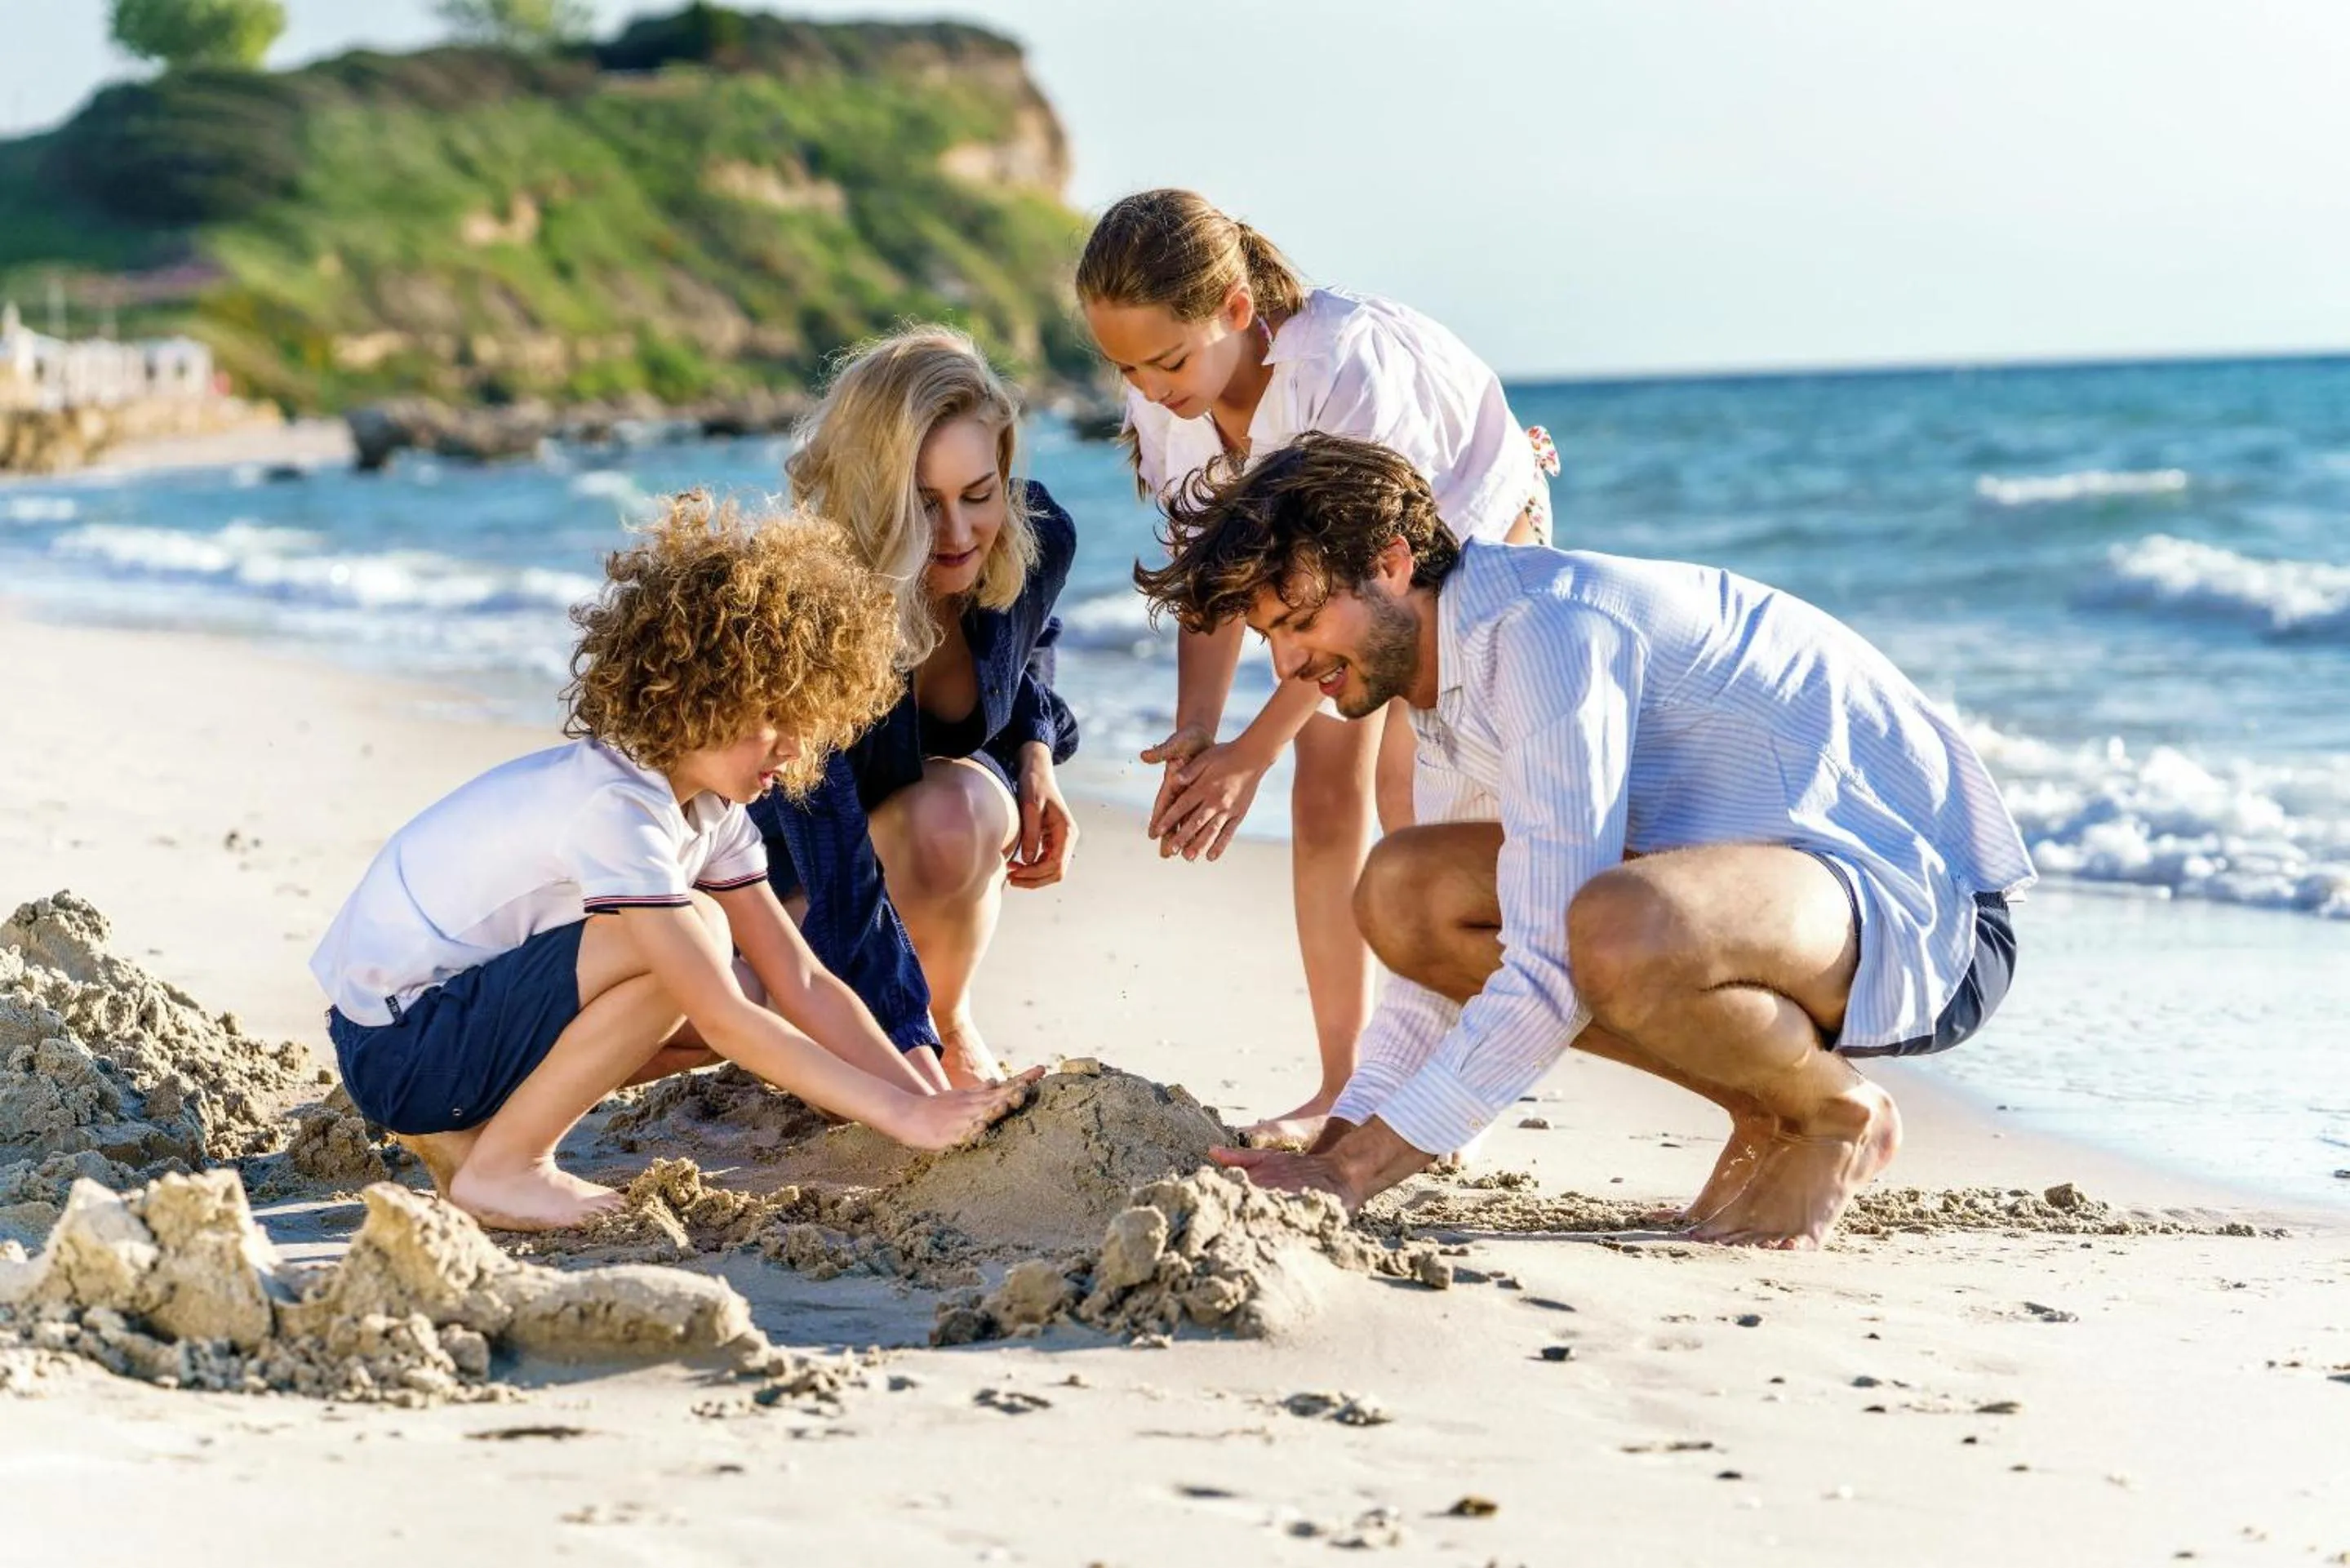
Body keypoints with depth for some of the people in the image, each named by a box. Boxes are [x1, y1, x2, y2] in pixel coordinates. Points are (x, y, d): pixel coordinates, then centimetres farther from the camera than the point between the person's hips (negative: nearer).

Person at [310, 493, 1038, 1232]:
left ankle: (470, 1127, 8)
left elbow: (802, 983, 0)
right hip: (392, 1043, -10)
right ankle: (497, 1168, -12)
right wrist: (903, 1116, -31)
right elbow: (723, 1021, -30)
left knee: (746, 993, 2)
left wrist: (936, 1104, -10)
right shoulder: (614, 805, -25)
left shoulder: (709, 810, 4)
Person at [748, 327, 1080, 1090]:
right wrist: (915, 1063, -52)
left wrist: (1036, 758, -13)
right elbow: (838, 876, -44)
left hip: (942, 794, 2)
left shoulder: (1039, 541, -22)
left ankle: (951, 1020, -8)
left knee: (960, 810, -35)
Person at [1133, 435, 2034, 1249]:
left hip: (1931, 908, -10)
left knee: (1617, 928, -40)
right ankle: (1760, 1115, 7)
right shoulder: (1446, 696, 9)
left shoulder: (1545, 628, -22)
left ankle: (1839, 1119, -7)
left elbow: (1549, 978, -27)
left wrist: (1351, 1175, -24)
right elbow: (1444, 952, 18)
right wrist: (1338, 1141, 3)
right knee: (1403, 892, 1)